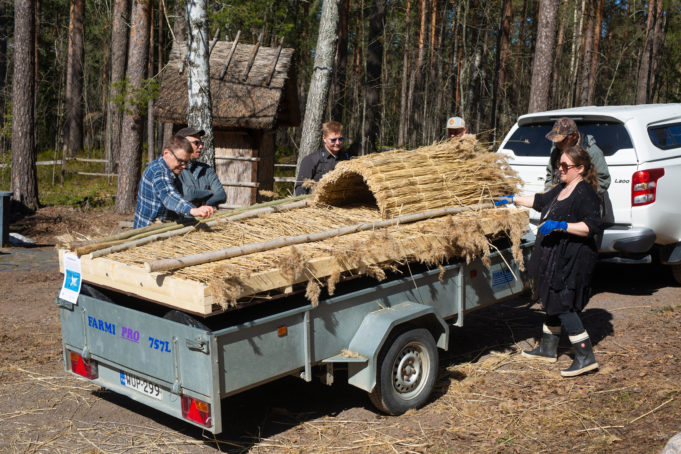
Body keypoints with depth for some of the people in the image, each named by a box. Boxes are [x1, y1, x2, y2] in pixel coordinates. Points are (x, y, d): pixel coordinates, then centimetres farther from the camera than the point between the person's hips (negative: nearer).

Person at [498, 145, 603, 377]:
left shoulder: (585, 193, -16)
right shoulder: (562, 188, 14)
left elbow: (593, 226, -24)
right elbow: (541, 201, 29)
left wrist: (561, 226, -28)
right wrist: (513, 199, 30)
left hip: (571, 259, -10)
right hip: (554, 255, 10)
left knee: (563, 305, -10)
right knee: (552, 302, 17)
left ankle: (586, 357, -2)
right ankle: (547, 349, 30)